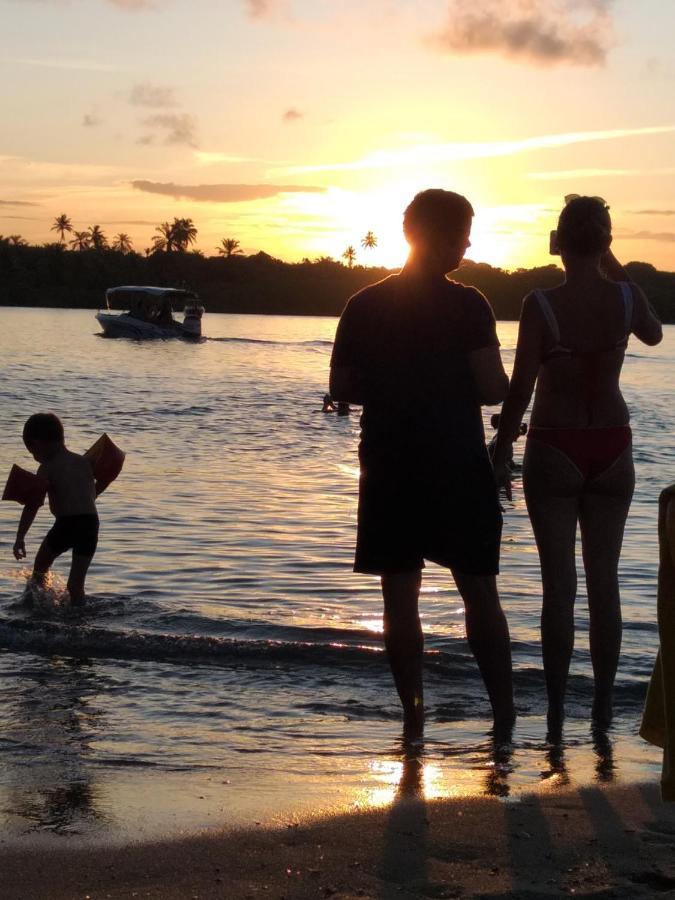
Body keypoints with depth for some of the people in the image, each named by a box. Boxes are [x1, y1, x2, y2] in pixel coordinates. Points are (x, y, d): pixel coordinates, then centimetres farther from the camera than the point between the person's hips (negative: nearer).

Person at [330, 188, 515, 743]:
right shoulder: (467, 306, -8)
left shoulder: (364, 306, 3)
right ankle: (504, 713, 11)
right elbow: (494, 389, -12)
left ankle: (413, 716, 8)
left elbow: (341, 388, 5)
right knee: (480, 593, 8)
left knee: (400, 596, 7)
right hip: (458, 469, -2)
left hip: (388, 470, 3)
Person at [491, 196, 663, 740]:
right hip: (612, 448, 3)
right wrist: (616, 272, 20)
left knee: (558, 583, 1)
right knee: (604, 580, 11)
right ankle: (604, 705, 16)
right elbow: (654, 334, 20)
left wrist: (501, 453, -3)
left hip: (554, 448, -3)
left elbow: (520, 390, -12)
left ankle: (556, 711, 3)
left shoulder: (541, 305, -13)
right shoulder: (627, 296, -4)